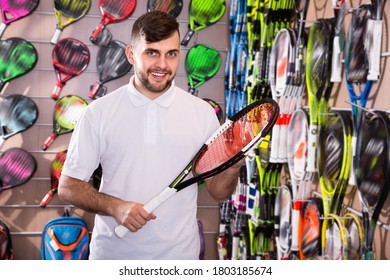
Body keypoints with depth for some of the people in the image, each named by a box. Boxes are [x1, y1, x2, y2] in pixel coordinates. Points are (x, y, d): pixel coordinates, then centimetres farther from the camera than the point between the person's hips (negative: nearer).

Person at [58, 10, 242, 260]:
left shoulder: (203, 113, -3)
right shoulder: (99, 112, -6)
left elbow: (218, 192, 1)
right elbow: (68, 186, -4)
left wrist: (233, 167, -20)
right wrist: (115, 207, -20)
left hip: (179, 254, 1)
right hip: (112, 253, -1)